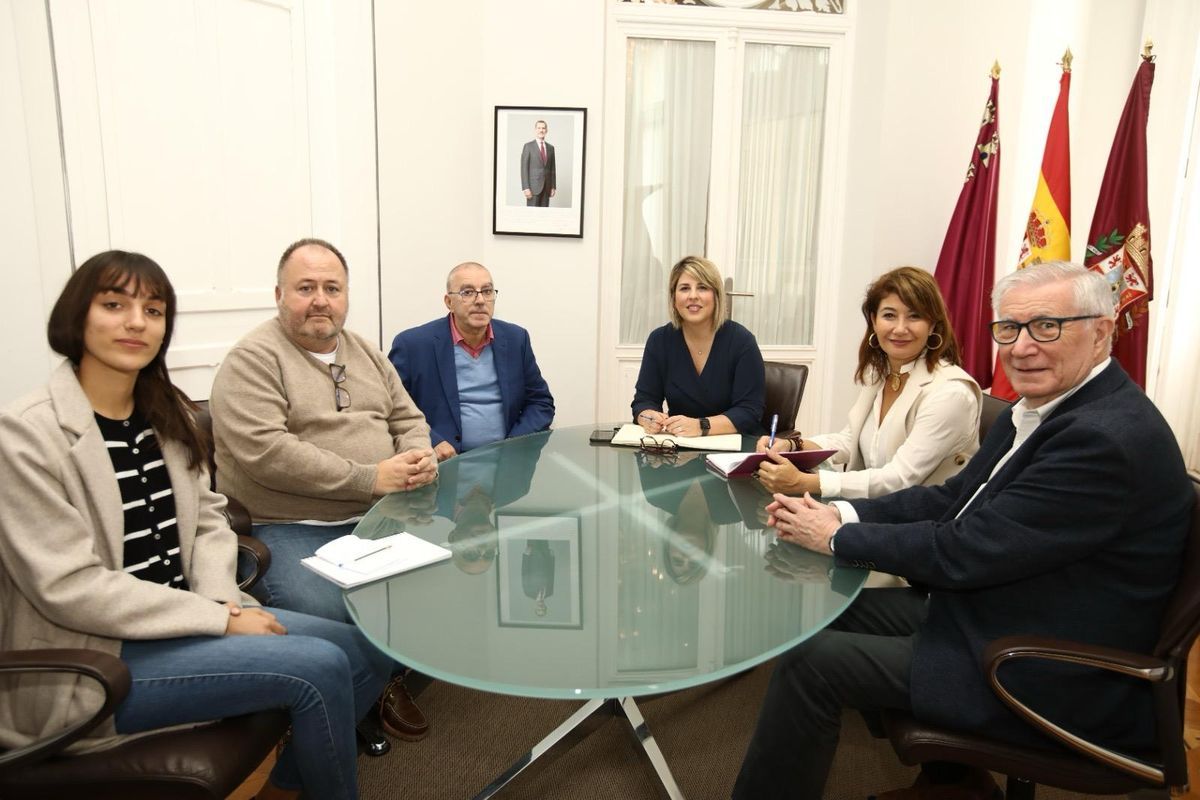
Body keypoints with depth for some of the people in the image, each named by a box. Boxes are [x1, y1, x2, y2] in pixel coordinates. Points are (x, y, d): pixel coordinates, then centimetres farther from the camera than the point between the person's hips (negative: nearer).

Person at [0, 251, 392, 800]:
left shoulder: (168, 415, 7)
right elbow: (71, 588, -20)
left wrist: (220, 598, -9)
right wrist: (220, 619, -19)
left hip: (175, 622, 7)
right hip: (91, 663, -7)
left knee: (369, 652, -2)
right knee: (319, 668, -21)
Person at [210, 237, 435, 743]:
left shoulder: (366, 354, 15)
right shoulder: (253, 360, -7)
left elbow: (408, 418, 17)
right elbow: (265, 453, -19)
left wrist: (418, 459, -8)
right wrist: (369, 478, -21)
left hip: (375, 517, 7)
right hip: (287, 528, -6)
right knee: (326, 616, -29)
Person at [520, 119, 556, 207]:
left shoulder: (550, 148, 12)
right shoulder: (528, 146, -4)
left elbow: (552, 169, 14)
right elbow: (524, 168, -9)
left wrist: (553, 187, 6)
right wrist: (526, 188, -17)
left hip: (546, 187, 5)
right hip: (533, 186, -5)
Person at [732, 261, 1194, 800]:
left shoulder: (1106, 438, -26)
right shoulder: (1048, 405, 5)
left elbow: (965, 551, -26)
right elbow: (953, 497, 7)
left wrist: (837, 537, -13)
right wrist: (841, 513, -7)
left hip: (1053, 678, -9)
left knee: (811, 659, -13)